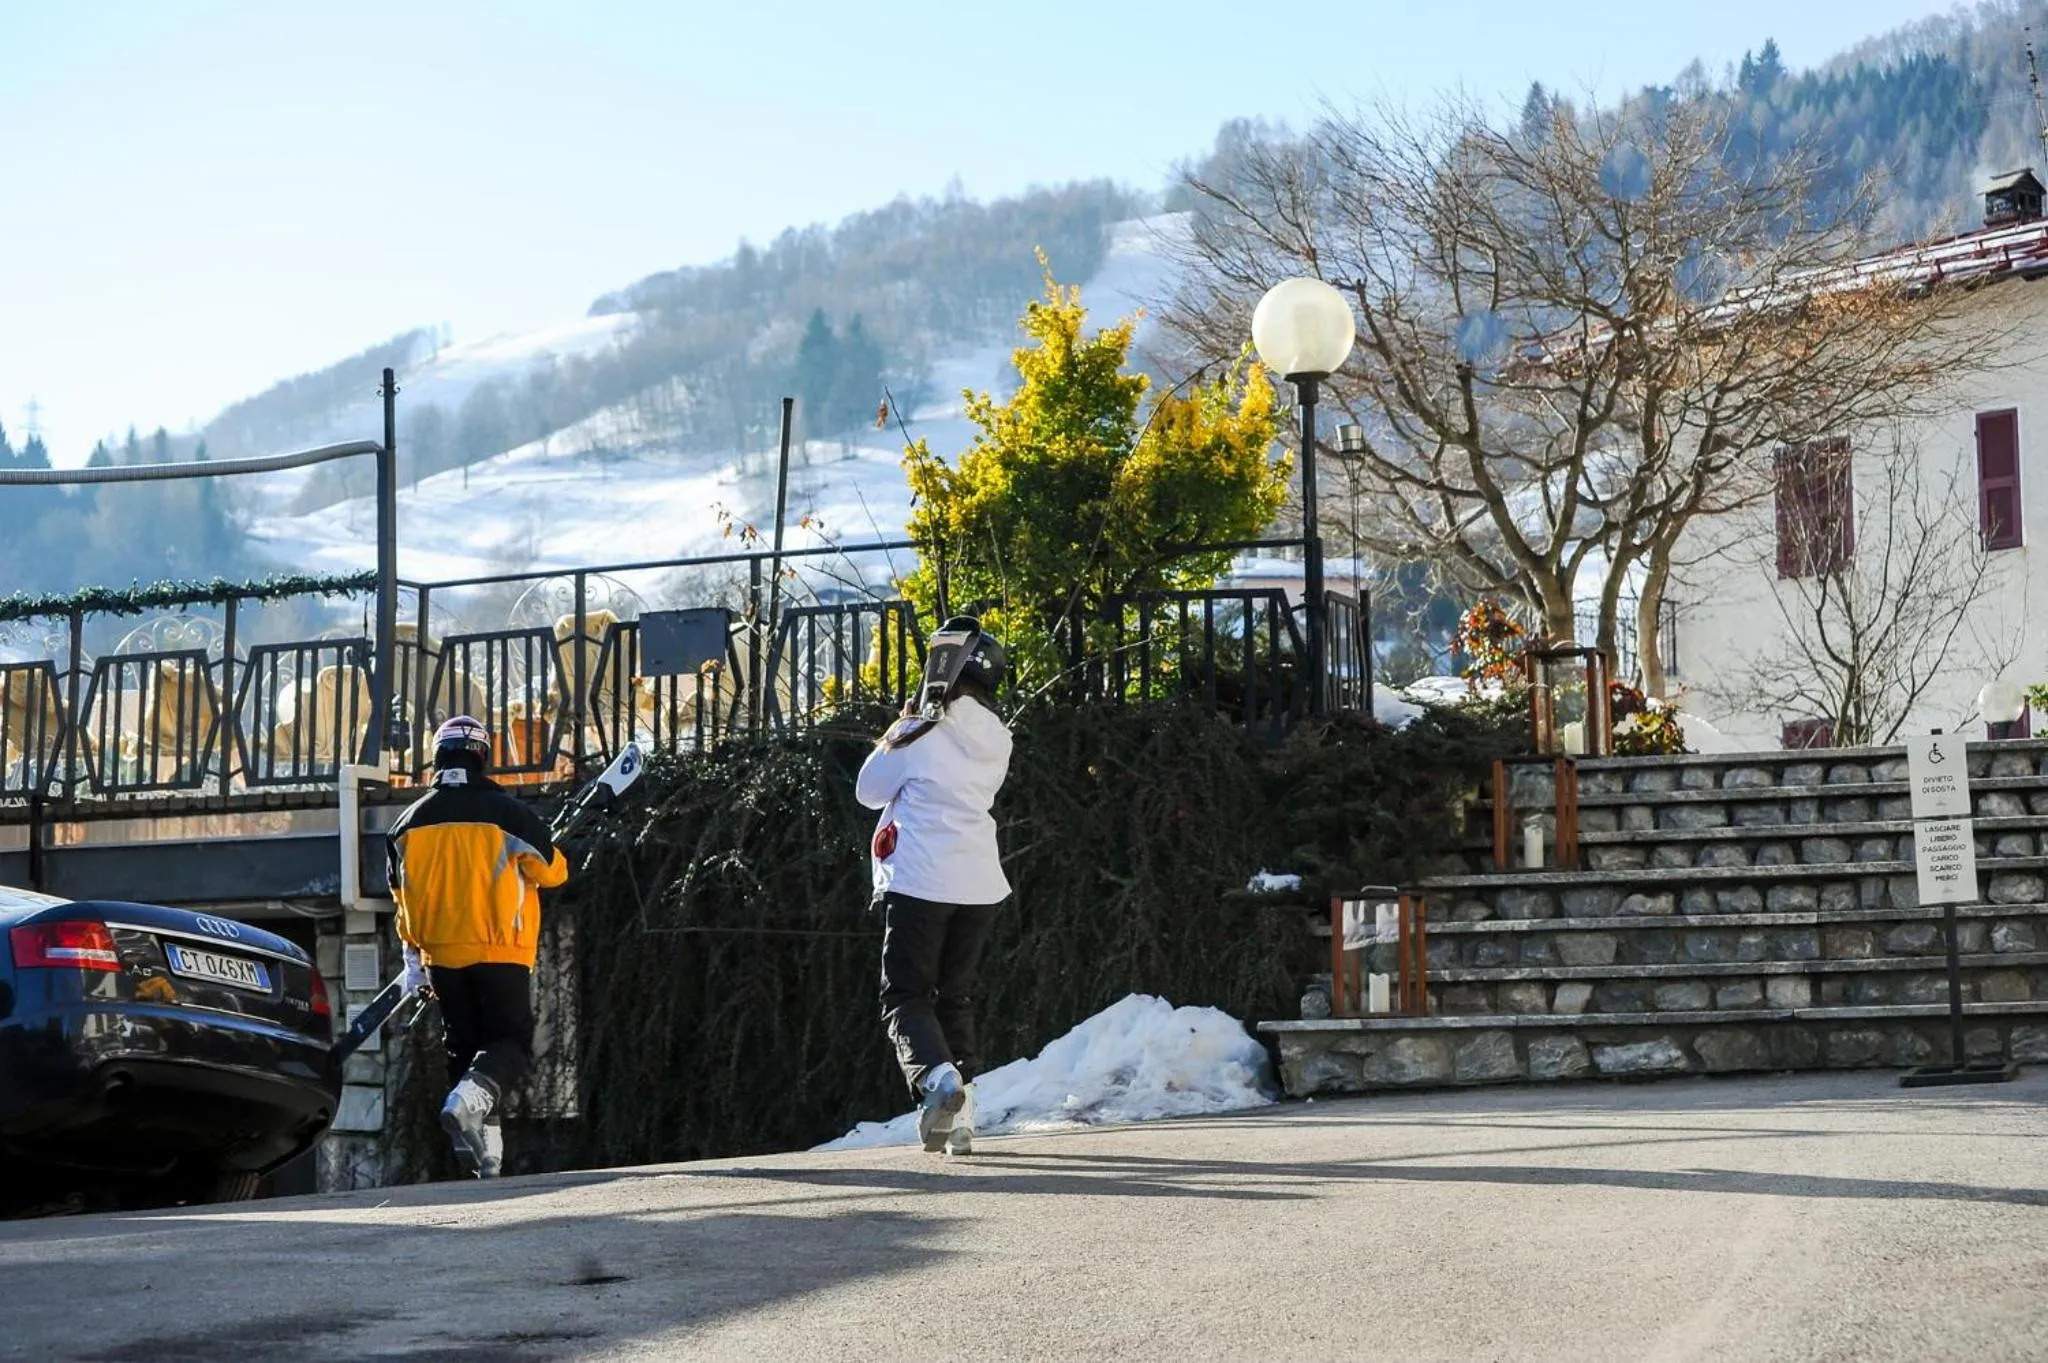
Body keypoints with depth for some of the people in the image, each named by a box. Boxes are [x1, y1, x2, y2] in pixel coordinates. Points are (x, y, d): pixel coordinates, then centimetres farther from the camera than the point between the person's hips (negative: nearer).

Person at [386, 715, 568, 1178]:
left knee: (464, 1044, 14)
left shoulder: (410, 821, 5)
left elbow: (402, 896, 14)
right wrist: (532, 855, 24)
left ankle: (479, 1141, 8)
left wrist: (413, 958, 24)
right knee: (511, 1041, 1)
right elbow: (553, 871, 0)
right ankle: (471, 1099, -27)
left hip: (440, 955, 4)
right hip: (499, 953, -4)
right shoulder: (506, 813, -9)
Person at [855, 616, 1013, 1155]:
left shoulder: (922, 732, -10)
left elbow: (870, 791, 1)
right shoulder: (997, 739, 7)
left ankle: (936, 1075, -26)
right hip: (980, 886, 5)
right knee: (955, 996, 16)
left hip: (919, 883, -5)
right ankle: (960, 1118, 10)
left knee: (906, 996, 1)